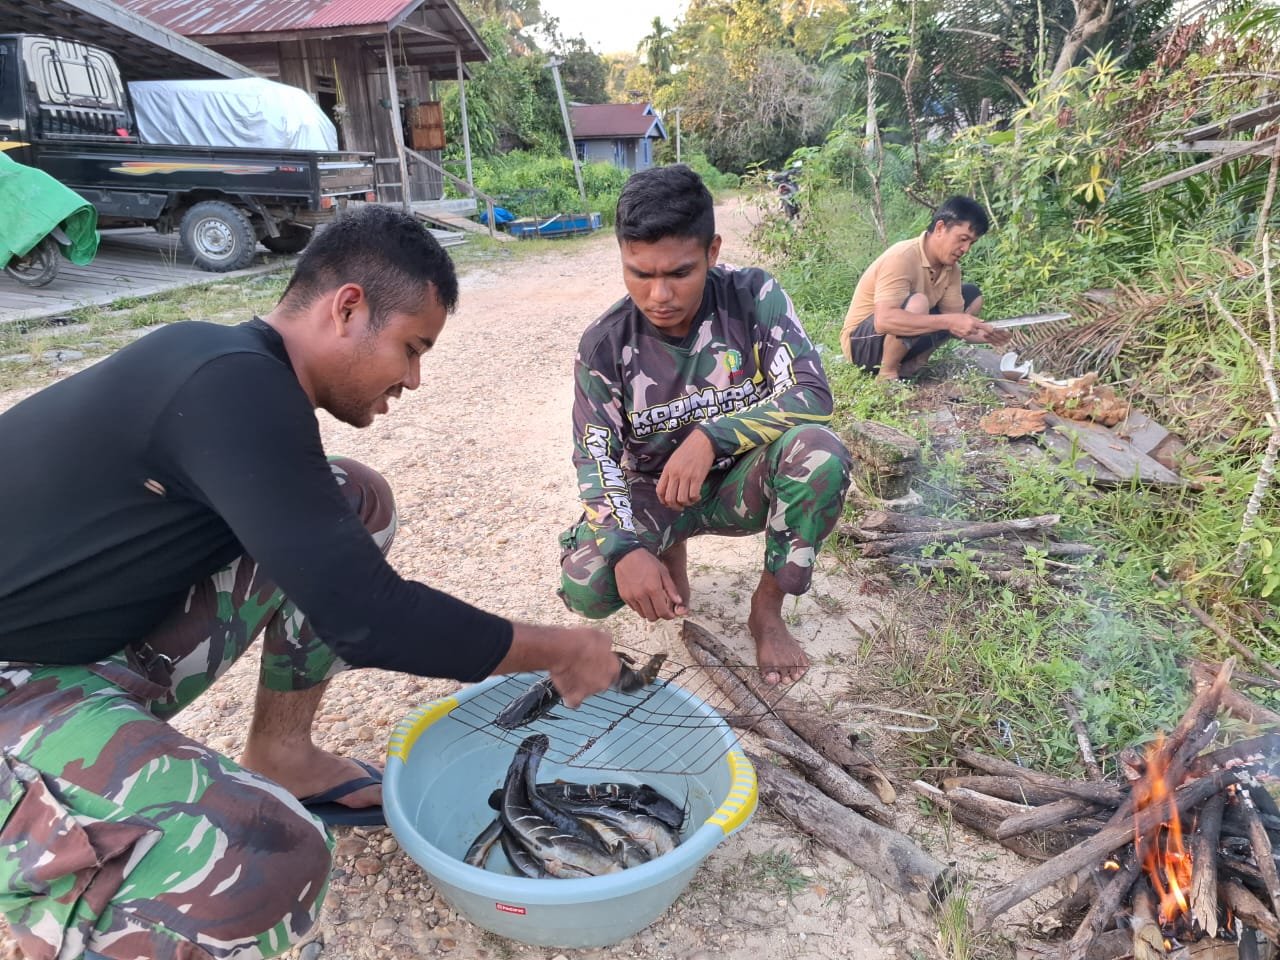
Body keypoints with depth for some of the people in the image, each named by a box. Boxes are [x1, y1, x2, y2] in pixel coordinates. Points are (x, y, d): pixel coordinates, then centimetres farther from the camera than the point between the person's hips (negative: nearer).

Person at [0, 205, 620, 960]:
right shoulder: (233, 387, -26)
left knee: (355, 504, 2)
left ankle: (283, 755, 11)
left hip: (111, 643, 9)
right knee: (273, 864, -32)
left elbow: (332, 575, 13)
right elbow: (362, 617, -27)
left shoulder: (234, 367, 3)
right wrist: (558, 651, -13)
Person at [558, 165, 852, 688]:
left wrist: (709, 437, -35)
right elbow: (594, 457, -14)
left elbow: (812, 395, -23)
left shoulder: (755, 297, -16)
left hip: (741, 482, 0)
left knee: (820, 454, -32)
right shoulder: (604, 344, -14)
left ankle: (768, 608, -9)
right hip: (652, 492, 1)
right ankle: (670, 548, 11)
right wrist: (625, 548, -32)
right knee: (585, 587, -26)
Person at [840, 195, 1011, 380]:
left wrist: (984, 334, -21)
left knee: (972, 296, 5)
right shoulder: (902, 258, -27)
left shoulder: (951, 266, -1)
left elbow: (955, 320, 0)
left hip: (901, 339, 9)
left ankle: (912, 364, -2)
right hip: (861, 342, -9)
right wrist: (948, 322, -41)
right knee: (917, 304, -36)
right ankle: (887, 372, -14)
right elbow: (884, 320, -40)